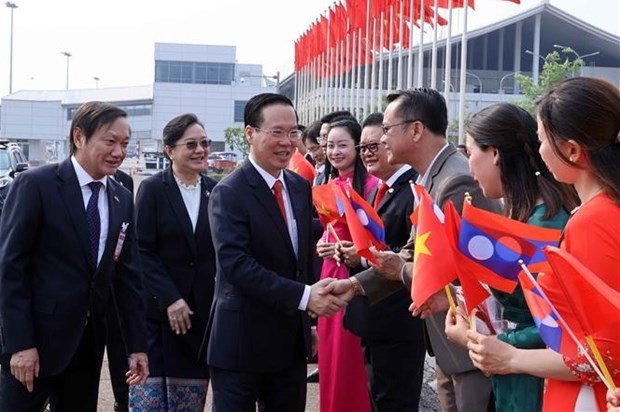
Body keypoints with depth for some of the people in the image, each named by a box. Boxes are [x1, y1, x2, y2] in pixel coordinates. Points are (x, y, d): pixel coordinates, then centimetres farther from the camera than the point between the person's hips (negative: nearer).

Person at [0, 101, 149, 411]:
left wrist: (136, 344, 8)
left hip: (90, 340, 6)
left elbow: (127, 275, 11)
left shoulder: (122, 200, 9)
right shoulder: (36, 185, -9)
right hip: (38, 337, -5)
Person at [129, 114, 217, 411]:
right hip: (156, 309, -3)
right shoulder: (152, 189, -4)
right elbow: (142, 251, -8)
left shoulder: (215, 191, 7)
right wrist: (169, 298, -15)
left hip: (201, 308, 3)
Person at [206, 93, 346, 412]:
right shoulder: (229, 193, -14)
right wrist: (304, 297, -29)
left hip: (291, 340, 7)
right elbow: (235, 264, -24)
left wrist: (307, 319, 13)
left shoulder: (301, 187, 9)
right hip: (242, 341, -6)